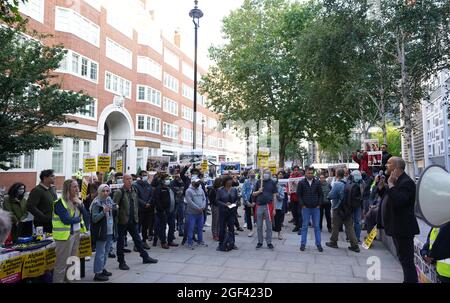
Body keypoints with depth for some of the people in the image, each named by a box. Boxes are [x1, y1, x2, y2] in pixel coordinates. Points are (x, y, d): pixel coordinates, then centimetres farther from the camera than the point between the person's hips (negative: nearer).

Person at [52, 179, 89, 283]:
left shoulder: (77, 201, 12)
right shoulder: (60, 203, -12)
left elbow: (86, 216, 6)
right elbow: (66, 220, -22)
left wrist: (80, 204, -8)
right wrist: (79, 218, -5)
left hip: (76, 234, 8)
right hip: (65, 235, -8)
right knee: (62, 264, -2)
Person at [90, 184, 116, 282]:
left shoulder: (110, 201, 9)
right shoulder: (96, 203, -12)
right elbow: (94, 219, -18)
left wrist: (115, 209, -3)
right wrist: (104, 211, -30)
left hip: (110, 231, 8)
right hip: (101, 232, -8)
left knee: (106, 252, 18)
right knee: (100, 253, -1)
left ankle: (102, 269, 31)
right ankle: (97, 273, 7)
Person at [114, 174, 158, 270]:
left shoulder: (134, 190, 7)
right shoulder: (119, 192, -13)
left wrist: (136, 216, 13)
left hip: (133, 220, 6)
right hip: (122, 220, -6)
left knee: (137, 239, 16)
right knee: (121, 242, 7)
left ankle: (145, 257, 26)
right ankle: (121, 262, 19)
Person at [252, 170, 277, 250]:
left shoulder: (272, 182, 4)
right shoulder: (258, 182, 7)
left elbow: (274, 196, 3)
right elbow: (253, 194, 11)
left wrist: (274, 208, 0)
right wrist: (258, 191, -11)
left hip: (268, 206, -1)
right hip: (259, 206, 2)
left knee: (269, 226, 5)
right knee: (259, 226, 8)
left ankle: (269, 242, 16)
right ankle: (260, 242, 20)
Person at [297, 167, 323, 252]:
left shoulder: (317, 183, 3)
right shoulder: (301, 183, -1)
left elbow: (321, 194, 7)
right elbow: (299, 194, 1)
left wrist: (319, 204, -1)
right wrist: (302, 204, -6)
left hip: (316, 208, 1)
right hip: (305, 208, -1)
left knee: (317, 226, 6)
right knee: (304, 226, 6)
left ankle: (318, 244, 15)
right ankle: (303, 244, 13)